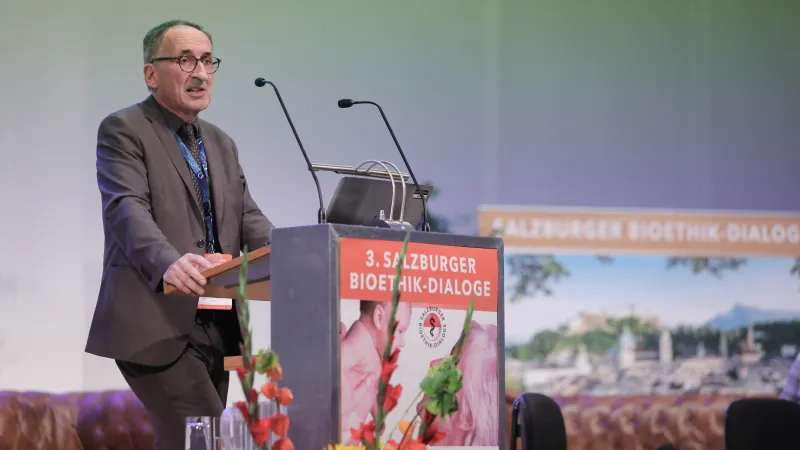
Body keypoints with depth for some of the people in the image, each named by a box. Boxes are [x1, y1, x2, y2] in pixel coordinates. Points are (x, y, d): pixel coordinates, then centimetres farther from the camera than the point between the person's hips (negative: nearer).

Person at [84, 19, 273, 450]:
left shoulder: (221, 144, 21)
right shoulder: (123, 131, -3)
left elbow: (249, 219, 14)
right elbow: (127, 210, -18)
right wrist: (168, 263, -39)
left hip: (216, 326, 7)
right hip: (157, 325, -7)